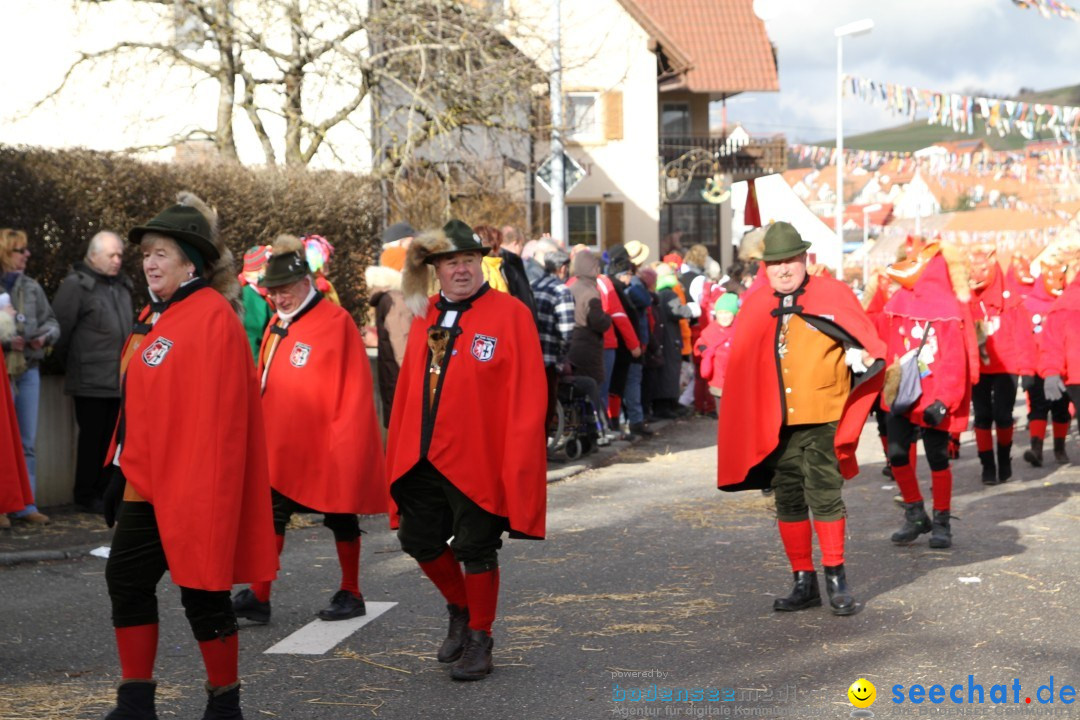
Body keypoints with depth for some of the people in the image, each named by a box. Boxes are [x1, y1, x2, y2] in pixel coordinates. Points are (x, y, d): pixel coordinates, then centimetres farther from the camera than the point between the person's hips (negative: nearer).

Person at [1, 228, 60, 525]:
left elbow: (51, 322, 15)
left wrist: (45, 336, -6)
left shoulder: (31, 287, 10)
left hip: (28, 370, 5)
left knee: (27, 442, 7)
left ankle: (26, 504, 13)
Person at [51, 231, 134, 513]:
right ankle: (86, 496, 9)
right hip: (91, 381, -7)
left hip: (119, 380, 7)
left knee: (112, 437, 10)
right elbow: (61, 329, -8)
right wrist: (71, 363, 1)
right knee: (91, 438, -1)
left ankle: (105, 491, 19)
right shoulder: (76, 285, -8)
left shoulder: (122, 285, 16)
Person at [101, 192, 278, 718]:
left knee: (201, 590, 1)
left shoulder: (212, 316, -15)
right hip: (147, 480, 10)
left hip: (192, 485, -9)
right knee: (126, 578, 12)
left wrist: (201, 487, -22)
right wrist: (121, 469, 16)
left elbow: (217, 412, -21)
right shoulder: (154, 316, 13)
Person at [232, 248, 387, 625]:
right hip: (282, 445, 7)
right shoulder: (277, 325, 9)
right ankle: (259, 596, 6)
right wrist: (263, 432, 11)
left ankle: (351, 595, 20)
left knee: (340, 517, 7)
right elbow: (265, 382, 16)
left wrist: (343, 443, -15)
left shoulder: (335, 321, -13)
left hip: (326, 446, -6)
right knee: (273, 514, 4)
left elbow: (353, 389, -14)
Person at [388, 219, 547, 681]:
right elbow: (408, 388, 12)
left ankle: (478, 639, 20)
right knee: (419, 540, 12)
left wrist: (517, 464, -16)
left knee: (475, 549, 4)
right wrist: (399, 450, 7)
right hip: (422, 456, 6)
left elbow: (527, 396, -12)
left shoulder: (509, 314, -8)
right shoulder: (427, 317, 9)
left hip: (476, 460, -5)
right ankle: (460, 610, 36)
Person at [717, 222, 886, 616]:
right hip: (775, 421, 3)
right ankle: (804, 583, 16)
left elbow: (863, 340, 7)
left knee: (824, 494, -7)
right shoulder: (754, 307, 9)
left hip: (822, 416, -3)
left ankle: (836, 579, 6)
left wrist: (858, 357, -14)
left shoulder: (833, 294, 2)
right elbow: (741, 364, 13)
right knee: (788, 500, 7)